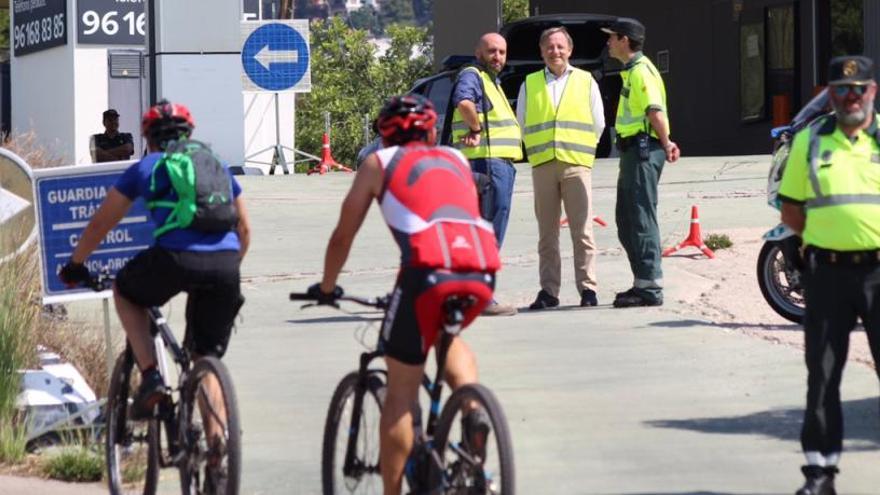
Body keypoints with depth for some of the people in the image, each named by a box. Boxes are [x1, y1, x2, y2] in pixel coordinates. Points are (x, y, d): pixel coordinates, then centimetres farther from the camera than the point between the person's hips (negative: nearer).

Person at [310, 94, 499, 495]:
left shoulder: (379, 163, 21)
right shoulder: (456, 160, 31)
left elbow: (343, 235, 24)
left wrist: (326, 287, 40)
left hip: (428, 271, -4)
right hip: (482, 273, 4)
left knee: (401, 394, 8)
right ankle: (473, 408, 10)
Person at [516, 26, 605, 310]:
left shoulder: (585, 81, 11)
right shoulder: (530, 84, 14)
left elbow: (598, 125, 11)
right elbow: (522, 125, 16)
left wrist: (577, 149, 8)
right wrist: (537, 150, 9)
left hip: (576, 163, -2)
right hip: (542, 165, 2)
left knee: (582, 231, -8)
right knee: (547, 233, 2)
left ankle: (587, 288, -6)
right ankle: (548, 291, 5)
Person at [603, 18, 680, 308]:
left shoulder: (641, 71, -13)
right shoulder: (631, 71, 19)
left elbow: (655, 111, -21)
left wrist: (665, 144, -17)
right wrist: (664, 143, 9)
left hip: (643, 150, -11)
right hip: (633, 151, 11)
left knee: (641, 219, -10)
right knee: (626, 220, 14)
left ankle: (650, 287, -10)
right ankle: (643, 283, 19)